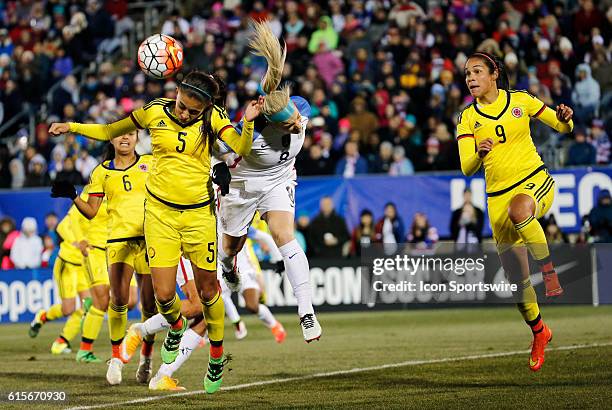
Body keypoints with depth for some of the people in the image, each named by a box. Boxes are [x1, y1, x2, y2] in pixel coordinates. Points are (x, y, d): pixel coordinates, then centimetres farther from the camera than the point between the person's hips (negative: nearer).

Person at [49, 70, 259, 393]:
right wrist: (73, 127, 5)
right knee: (163, 295, -6)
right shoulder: (154, 112, -2)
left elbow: (242, 149, -17)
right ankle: (175, 326, 31)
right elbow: (111, 131, 12)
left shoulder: (213, 117, -5)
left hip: (199, 213, -1)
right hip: (160, 212, 1)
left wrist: (247, 123, -34)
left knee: (207, 289, 4)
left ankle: (217, 355, 27)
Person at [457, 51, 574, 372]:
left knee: (518, 210, -41)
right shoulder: (468, 118, 2)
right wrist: (479, 153, -28)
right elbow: (466, 168, -6)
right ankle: (538, 333, 26)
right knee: (516, 278, 1)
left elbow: (561, 127, 9)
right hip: (498, 197, 2)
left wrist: (565, 119, -14)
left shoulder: (520, 101, 1)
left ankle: (549, 271, -23)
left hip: (534, 180, -2)